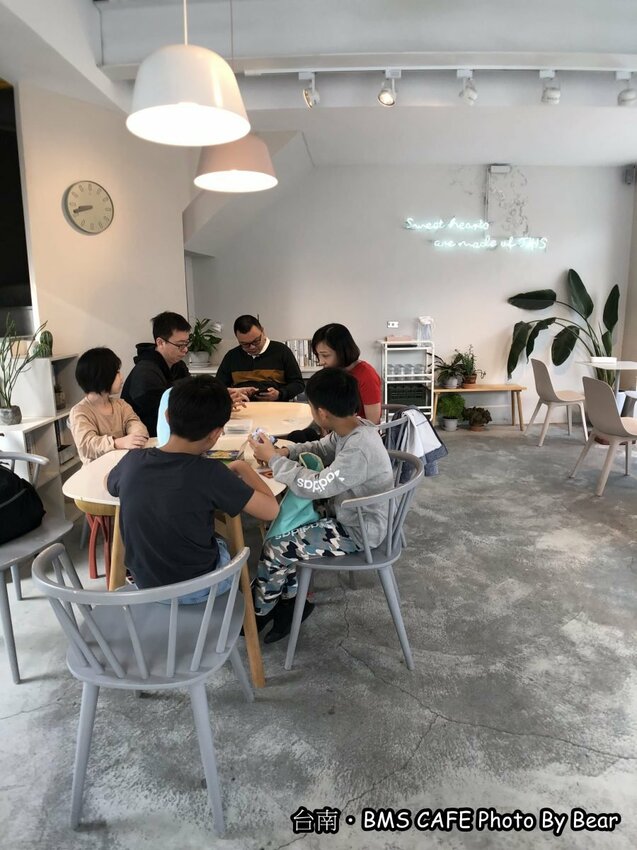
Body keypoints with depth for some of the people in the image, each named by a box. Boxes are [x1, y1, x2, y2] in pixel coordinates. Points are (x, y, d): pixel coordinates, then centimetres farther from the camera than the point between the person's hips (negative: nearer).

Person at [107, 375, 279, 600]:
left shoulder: (133, 461, -15)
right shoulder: (209, 474, -28)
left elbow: (109, 484, 9)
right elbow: (270, 509, -19)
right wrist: (242, 467, -4)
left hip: (145, 584, 4)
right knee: (227, 543, 28)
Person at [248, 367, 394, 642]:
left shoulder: (359, 450, -34)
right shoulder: (351, 428, -5)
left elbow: (313, 486, -32)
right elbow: (320, 448, 14)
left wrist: (273, 459, -19)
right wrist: (286, 452, -2)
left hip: (357, 531, -9)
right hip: (349, 513, 9)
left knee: (275, 549, -7)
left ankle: (257, 614, 19)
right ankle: (292, 599, 21)